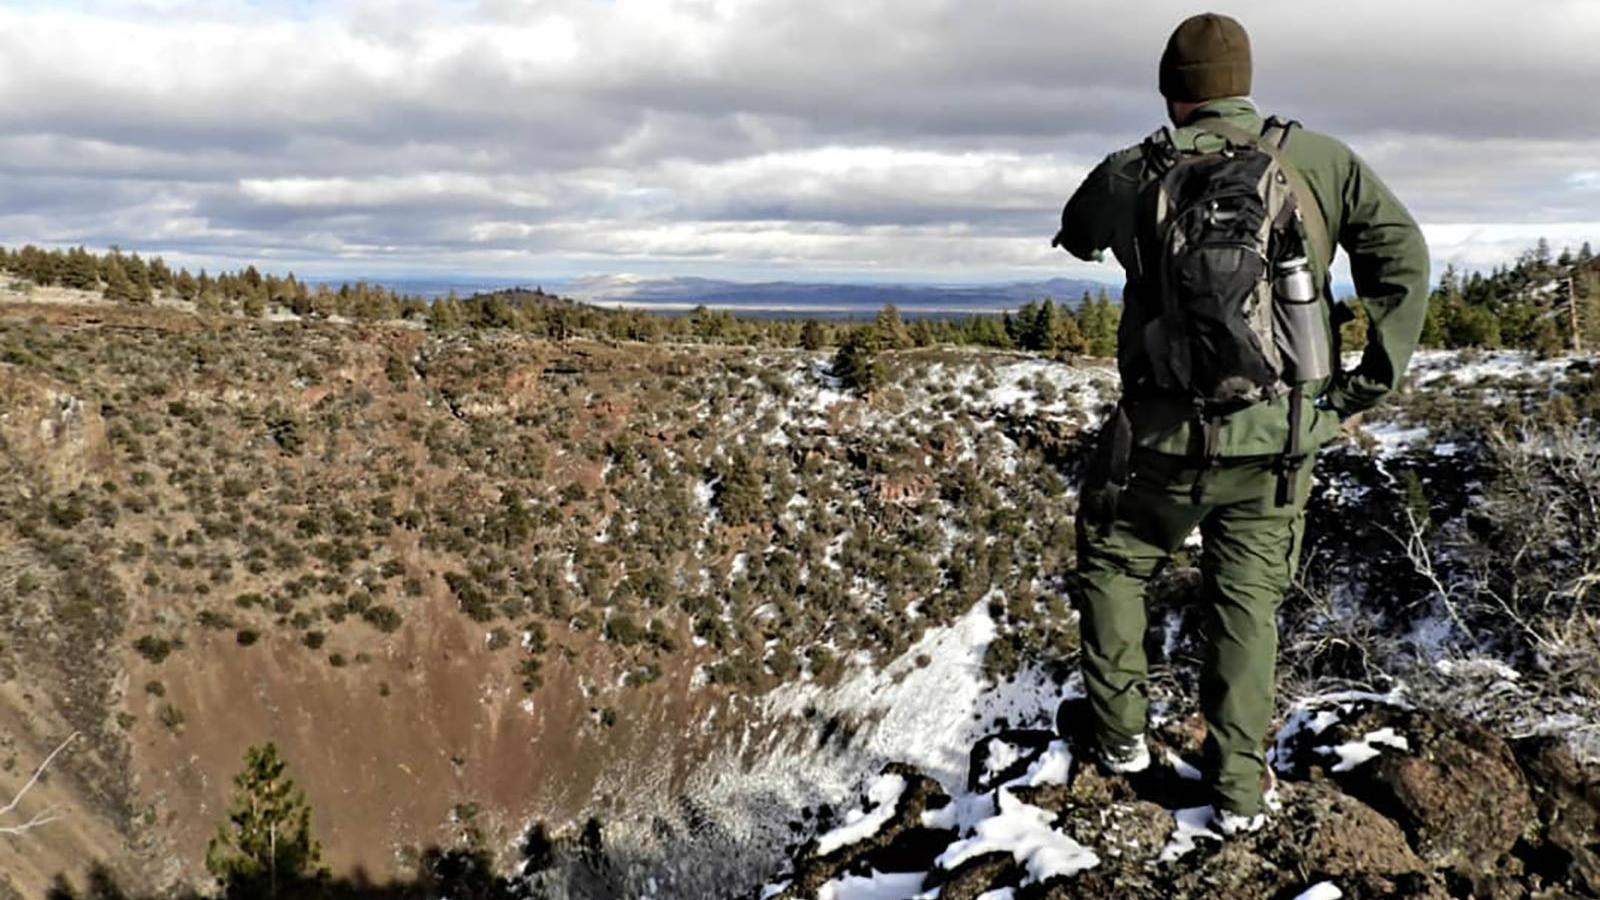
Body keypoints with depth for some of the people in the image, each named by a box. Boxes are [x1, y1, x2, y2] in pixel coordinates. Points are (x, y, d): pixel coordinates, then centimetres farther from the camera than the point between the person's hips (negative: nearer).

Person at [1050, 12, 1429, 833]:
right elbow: (1403, 253, -3)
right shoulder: (1319, 160, 0)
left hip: (1165, 435, -1)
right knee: (1247, 598, 15)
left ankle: (1119, 734, 28)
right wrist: (1373, 378, 1)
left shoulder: (1133, 173, -3)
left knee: (1112, 561, 23)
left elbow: (1076, 236, 17)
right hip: (1278, 439, 2)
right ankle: (1239, 788, 15)